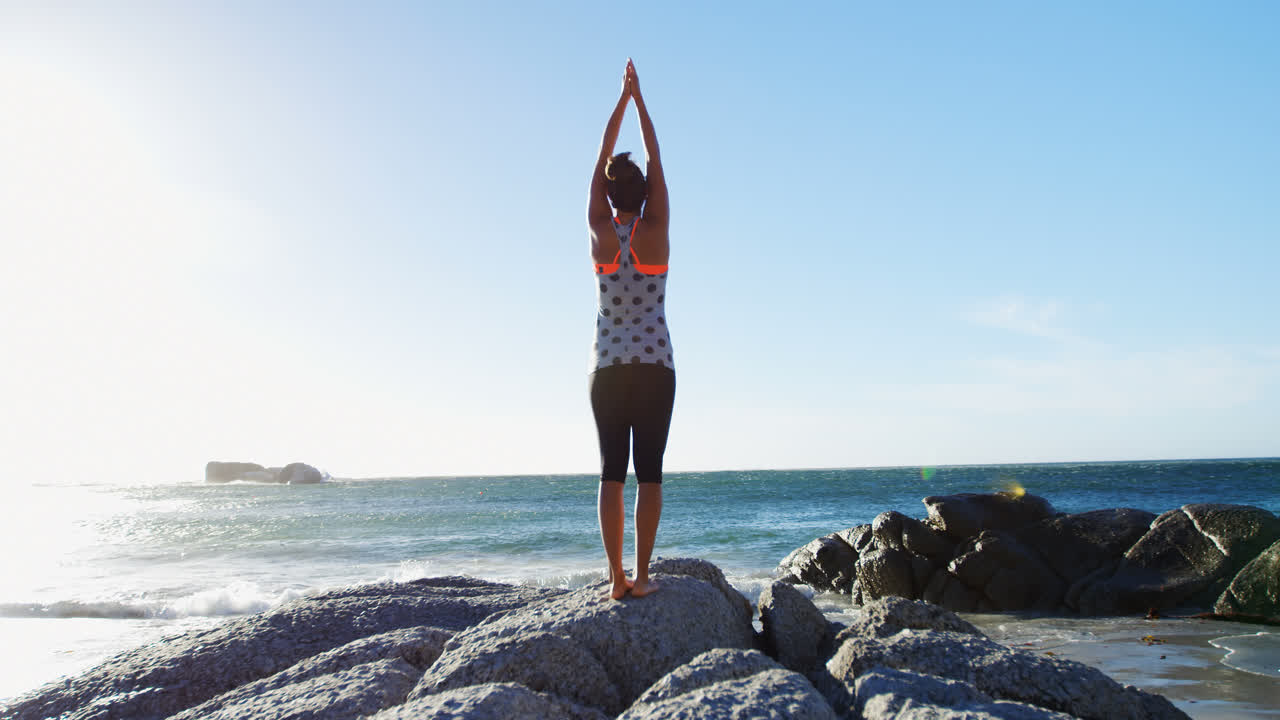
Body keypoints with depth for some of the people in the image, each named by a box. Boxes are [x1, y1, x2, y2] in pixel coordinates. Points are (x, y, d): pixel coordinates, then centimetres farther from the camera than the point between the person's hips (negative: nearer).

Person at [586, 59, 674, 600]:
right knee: (649, 471, 0)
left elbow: (602, 156, 9)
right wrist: (639, 100, 14)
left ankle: (616, 576, 0)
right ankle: (640, 576, -1)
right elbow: (655, 160, 6)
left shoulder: (600, 233, -1)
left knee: (611, 472, 3)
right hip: (654, 366, -2)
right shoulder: (654, 231, -4)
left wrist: (622, 99, 16)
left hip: (607, 367, 2)